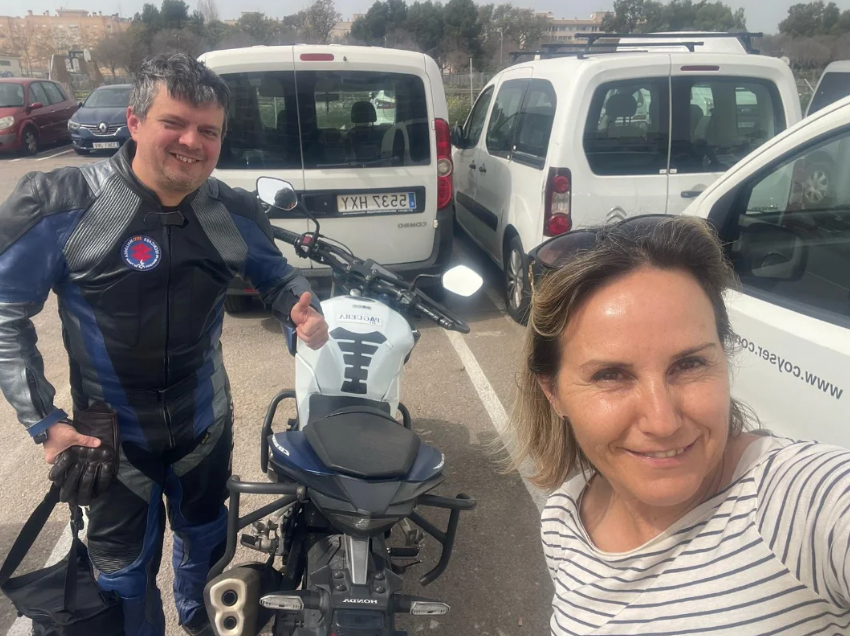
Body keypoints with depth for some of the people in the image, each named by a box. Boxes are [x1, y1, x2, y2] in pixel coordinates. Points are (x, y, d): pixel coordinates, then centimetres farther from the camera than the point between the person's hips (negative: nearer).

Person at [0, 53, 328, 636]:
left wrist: (300, 306, -17)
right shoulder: (57, 205, -20)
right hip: (109, 434, -3)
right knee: (125, 566, 16)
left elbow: (275, 273, 7)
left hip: (206, 423, 4)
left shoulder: (234, 212, -10)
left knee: (206, 539, 27)